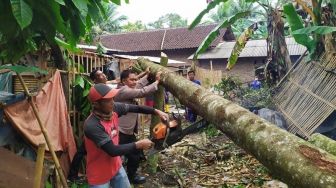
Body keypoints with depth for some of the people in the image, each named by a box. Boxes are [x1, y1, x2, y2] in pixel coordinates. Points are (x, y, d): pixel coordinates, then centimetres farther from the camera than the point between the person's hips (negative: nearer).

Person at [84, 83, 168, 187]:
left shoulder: (114, 109, -13)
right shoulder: (92, 126, -32)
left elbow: (135, 108, 1)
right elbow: (113, 150, -31)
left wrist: (156, 111, -5)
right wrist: (138, 145, -22)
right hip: (99, 175, -6)